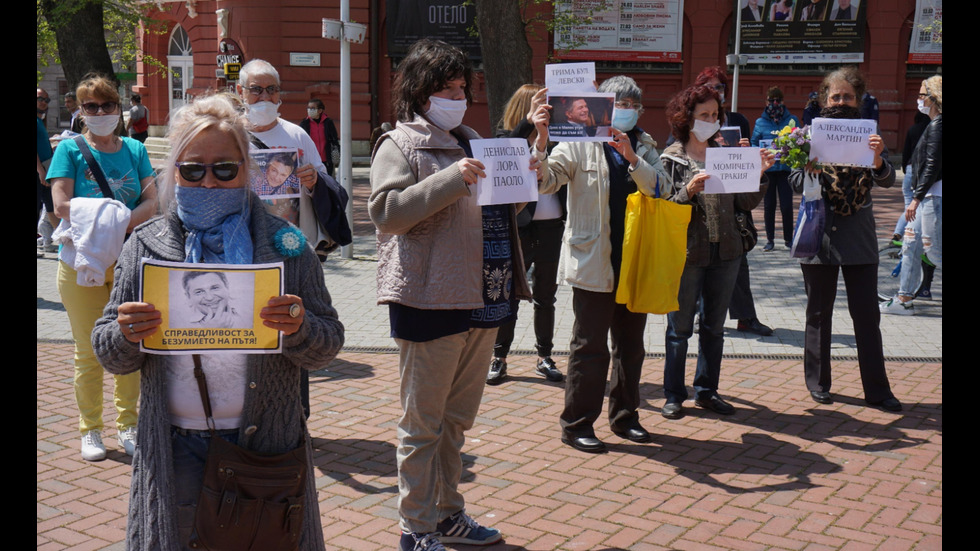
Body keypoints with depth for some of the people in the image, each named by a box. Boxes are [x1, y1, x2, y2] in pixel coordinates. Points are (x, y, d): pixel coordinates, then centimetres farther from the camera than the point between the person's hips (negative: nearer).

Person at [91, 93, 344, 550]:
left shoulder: (283, 244, 1)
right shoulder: (146, 246, 4)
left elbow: (328, 348, 1)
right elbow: (110, 356, 6)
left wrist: (299, 328, -20)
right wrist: (126, 336, -16)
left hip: (266, 445, 0)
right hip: (176, 451, 1)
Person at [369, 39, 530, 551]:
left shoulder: (471, 142, 18)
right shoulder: (400, 144, -4)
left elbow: (497, 211, 28)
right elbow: (385, 211, -18)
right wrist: (451, 180, -24)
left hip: (481, 301, 8)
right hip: (430, 303, -7)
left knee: (456, 420, 18)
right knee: (423, 425, 3)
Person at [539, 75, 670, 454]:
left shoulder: (645, 147, 11)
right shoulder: (580, 145, -2)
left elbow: (662, 189, -4)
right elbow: (545, 181, -15)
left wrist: (633, 159, -18)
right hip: (594, 263, -5)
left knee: (630, 344, 14)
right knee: (590, 347, -2)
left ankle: (624, 416, 28)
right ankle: (576, 425, 9)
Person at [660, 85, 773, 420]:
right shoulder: (671, 159, -3)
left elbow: (747, 203, 7)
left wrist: (759, 173, -6)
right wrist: (688, 191, -23)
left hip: (725, 253, 5)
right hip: (687, 254, -5)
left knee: (714, 326, 12)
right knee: (680, 327, 3)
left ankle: (706, 390, 24)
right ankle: (674, 395, 14)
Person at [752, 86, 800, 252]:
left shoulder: (792, 120, 6)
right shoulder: (760, 122, 7)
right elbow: (754, 143, 10)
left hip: (786, 168, -1)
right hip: (767, 168, 1)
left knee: (787, 205, -3)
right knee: (769, 205, 6)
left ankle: (788, 238, 12)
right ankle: (770, 239, 14)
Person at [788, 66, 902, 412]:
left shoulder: (867, 134, 3)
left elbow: (887, 180, -7)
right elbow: (795, 182, -2)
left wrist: (878, 160, -28)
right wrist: (811, 170, -23)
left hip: (858, 236, 1)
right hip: (820, 231, -1)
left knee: (867, 314, 3)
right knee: (819, 313, 9)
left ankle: (877, 389, 10)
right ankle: (818, 382, 21)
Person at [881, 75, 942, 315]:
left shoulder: (937, 125, -14)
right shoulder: (933, 124, 15)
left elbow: (932, 166, -20)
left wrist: (916, 198, -21)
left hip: (934, 195, -10)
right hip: (927, 195, 10)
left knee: (933, 250, -5)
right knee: (910, 245, 11)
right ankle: (904, 299, 16)